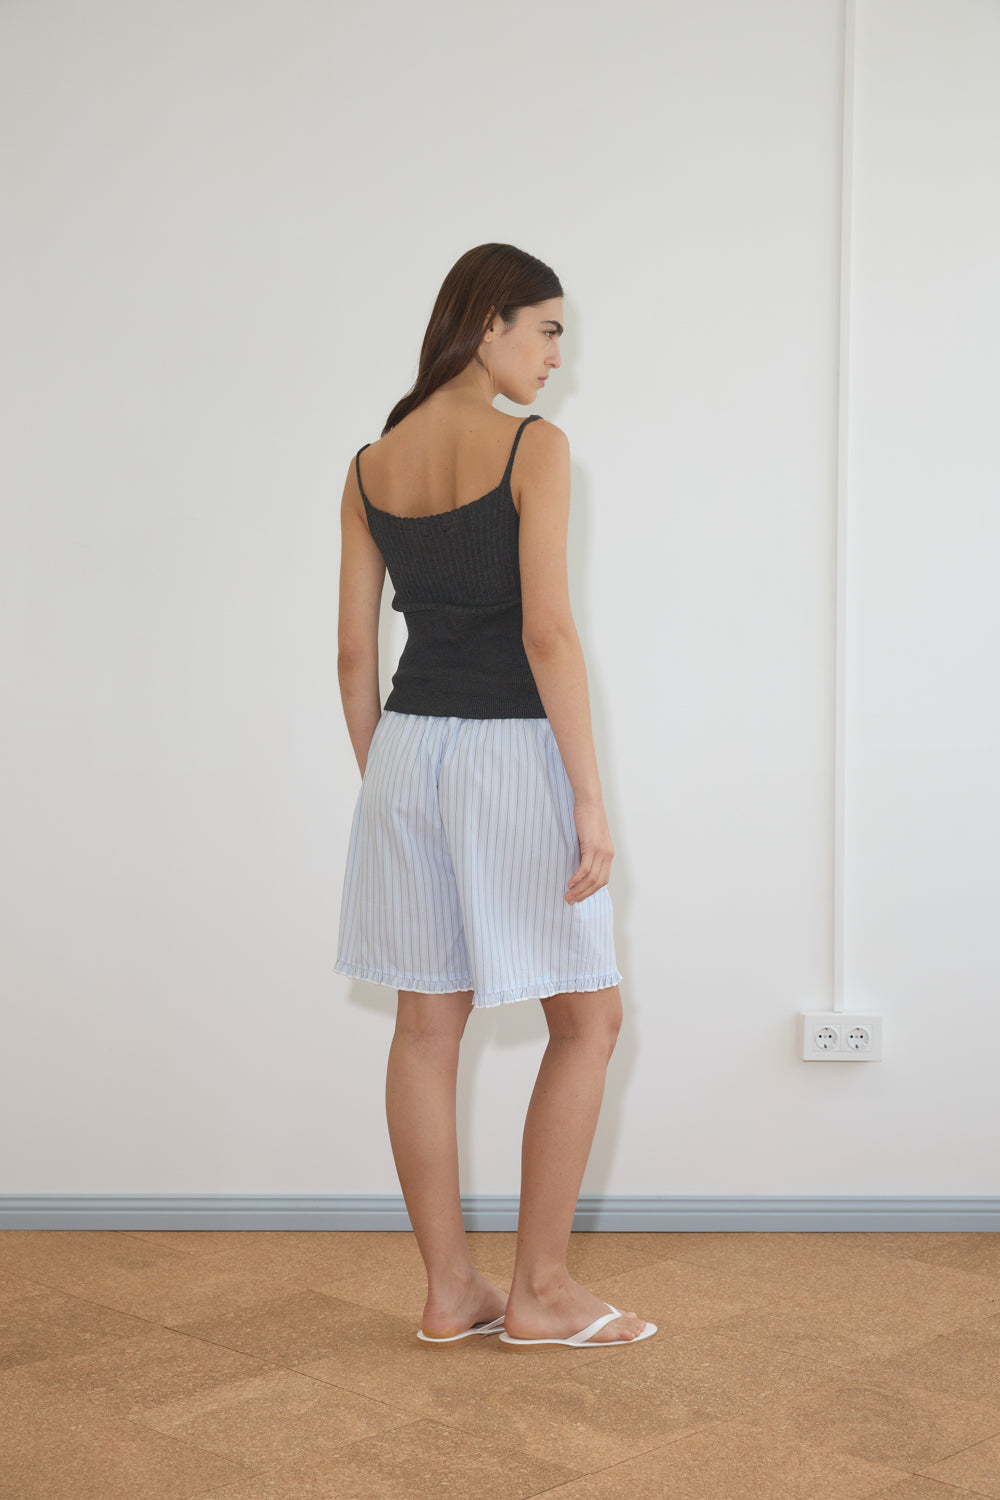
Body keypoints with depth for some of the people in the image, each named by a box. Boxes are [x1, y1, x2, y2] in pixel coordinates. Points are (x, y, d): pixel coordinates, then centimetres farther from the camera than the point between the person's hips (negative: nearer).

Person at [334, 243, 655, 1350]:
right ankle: (540, 1290, 11)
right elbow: (548, 634, -16)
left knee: (429, 1024, 11)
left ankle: (448, 1292, 19)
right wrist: (589, 797, -13)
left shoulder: (370, 468, 8)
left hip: (407, 749, 6)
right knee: (587, 1017, 8)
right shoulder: (534, 447, -10)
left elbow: (355, 652, 8)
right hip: (511, 752, -6)